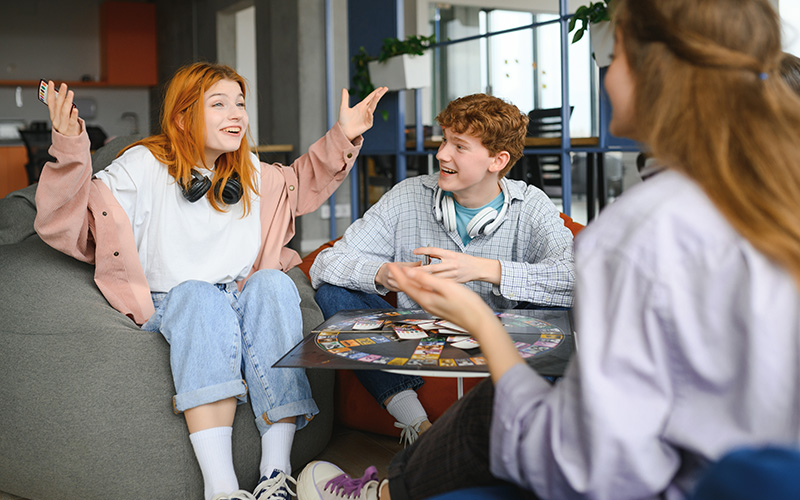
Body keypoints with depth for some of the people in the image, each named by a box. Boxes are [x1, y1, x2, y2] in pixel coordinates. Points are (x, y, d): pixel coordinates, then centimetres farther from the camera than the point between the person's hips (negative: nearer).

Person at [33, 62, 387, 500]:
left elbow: (300, 184, 31)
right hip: (169, 304, -4)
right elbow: (72, 224, -16)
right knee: (201, 297, -37)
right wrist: (70, 151, -32)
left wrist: (342, 137, 19)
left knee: (273, 283, -28)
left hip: (242, 298, 4)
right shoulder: (143, 166, -7)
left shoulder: (250, 173, 11)